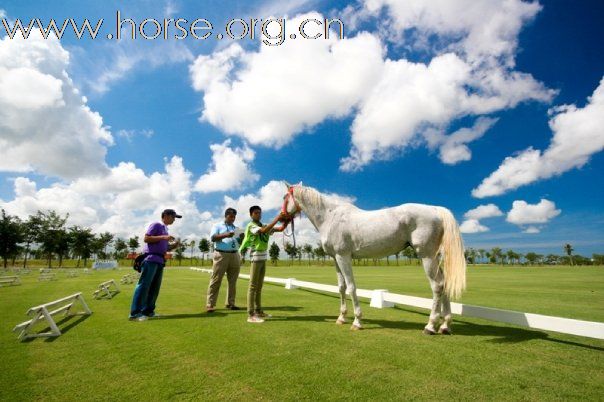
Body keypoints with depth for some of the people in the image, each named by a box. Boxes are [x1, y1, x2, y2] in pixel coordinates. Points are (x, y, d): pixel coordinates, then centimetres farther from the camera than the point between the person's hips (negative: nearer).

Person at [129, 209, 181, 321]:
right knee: (144, 285, -10)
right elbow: (146, 238, -12)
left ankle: (148, 311, 14)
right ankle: (135, 313, -8)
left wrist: (174, 245, 7)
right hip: (151, 259, -9)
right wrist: (163, 237, -17)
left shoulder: (165, 229, 23)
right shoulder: (156, 225, -1)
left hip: (160, 260, 9)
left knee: (155, 287, 8)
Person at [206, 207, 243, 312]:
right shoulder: (217, 226, 8)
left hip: (235, 255, 5)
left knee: (233, 281, 7)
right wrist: (225, 235, -20)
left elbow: (240, 241, 17)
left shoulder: (236, 228, 20)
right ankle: (210, 304, -1)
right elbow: (212, 238, -6)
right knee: (216, 280, -5)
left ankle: (230, 303, 15)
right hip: (221, 255, -5)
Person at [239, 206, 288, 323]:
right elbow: (264, 231, -26)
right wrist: (276, 218, -26)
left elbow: (280, 229, 8)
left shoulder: (265, 226, 15)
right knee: (253, 286, -8)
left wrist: (286, 220, -9)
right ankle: (250, 315, -7)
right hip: (256, 258, -8)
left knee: (259, 286, 13)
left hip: (263, 258, 8)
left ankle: (258, 311, 21)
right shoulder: (251, 226, -7)